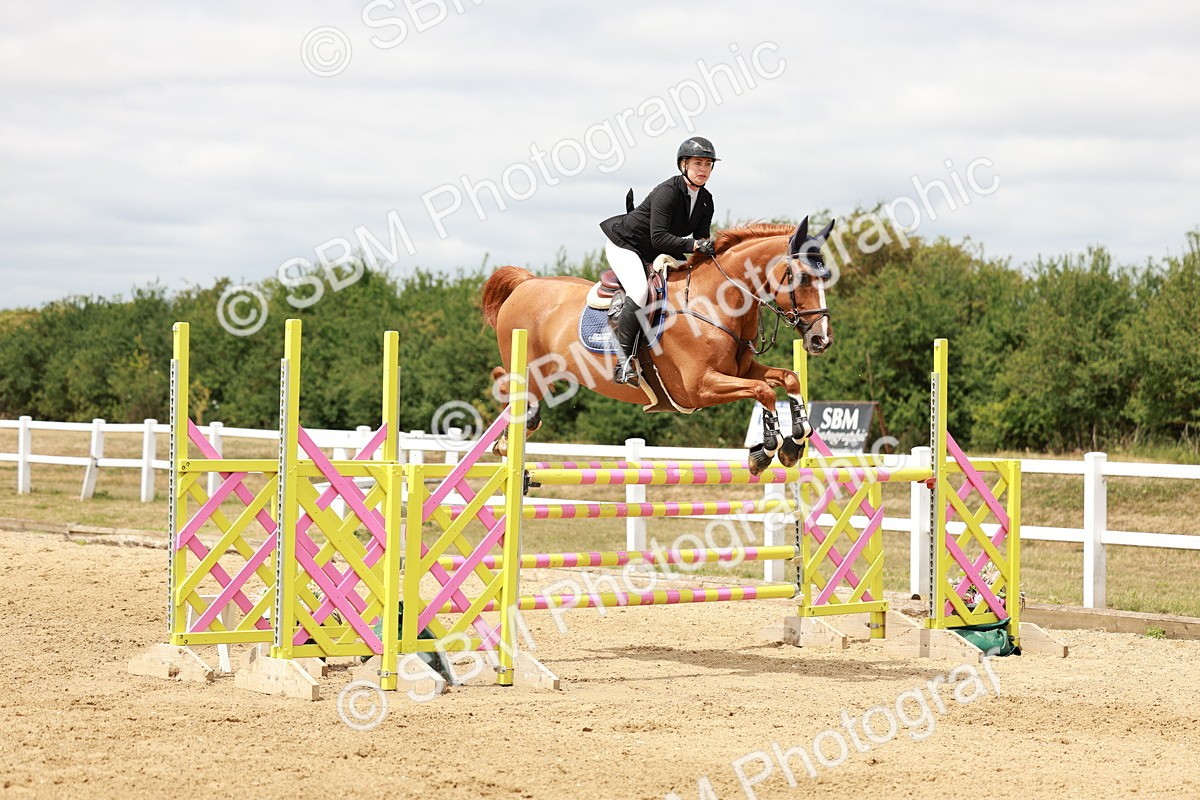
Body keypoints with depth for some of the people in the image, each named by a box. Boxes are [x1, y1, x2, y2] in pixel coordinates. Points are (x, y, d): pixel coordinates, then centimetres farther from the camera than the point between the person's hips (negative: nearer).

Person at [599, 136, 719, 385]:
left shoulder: (706, 201, -1)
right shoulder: (667, 192, -26)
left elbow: (701, 237, 1)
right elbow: (659, 238, -33)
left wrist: (707, 248, -22)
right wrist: (694, 245, -41)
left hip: (656, 254, 9)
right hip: (624, 244, -9)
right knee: (639, 291, -32)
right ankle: (623, 358, -28)